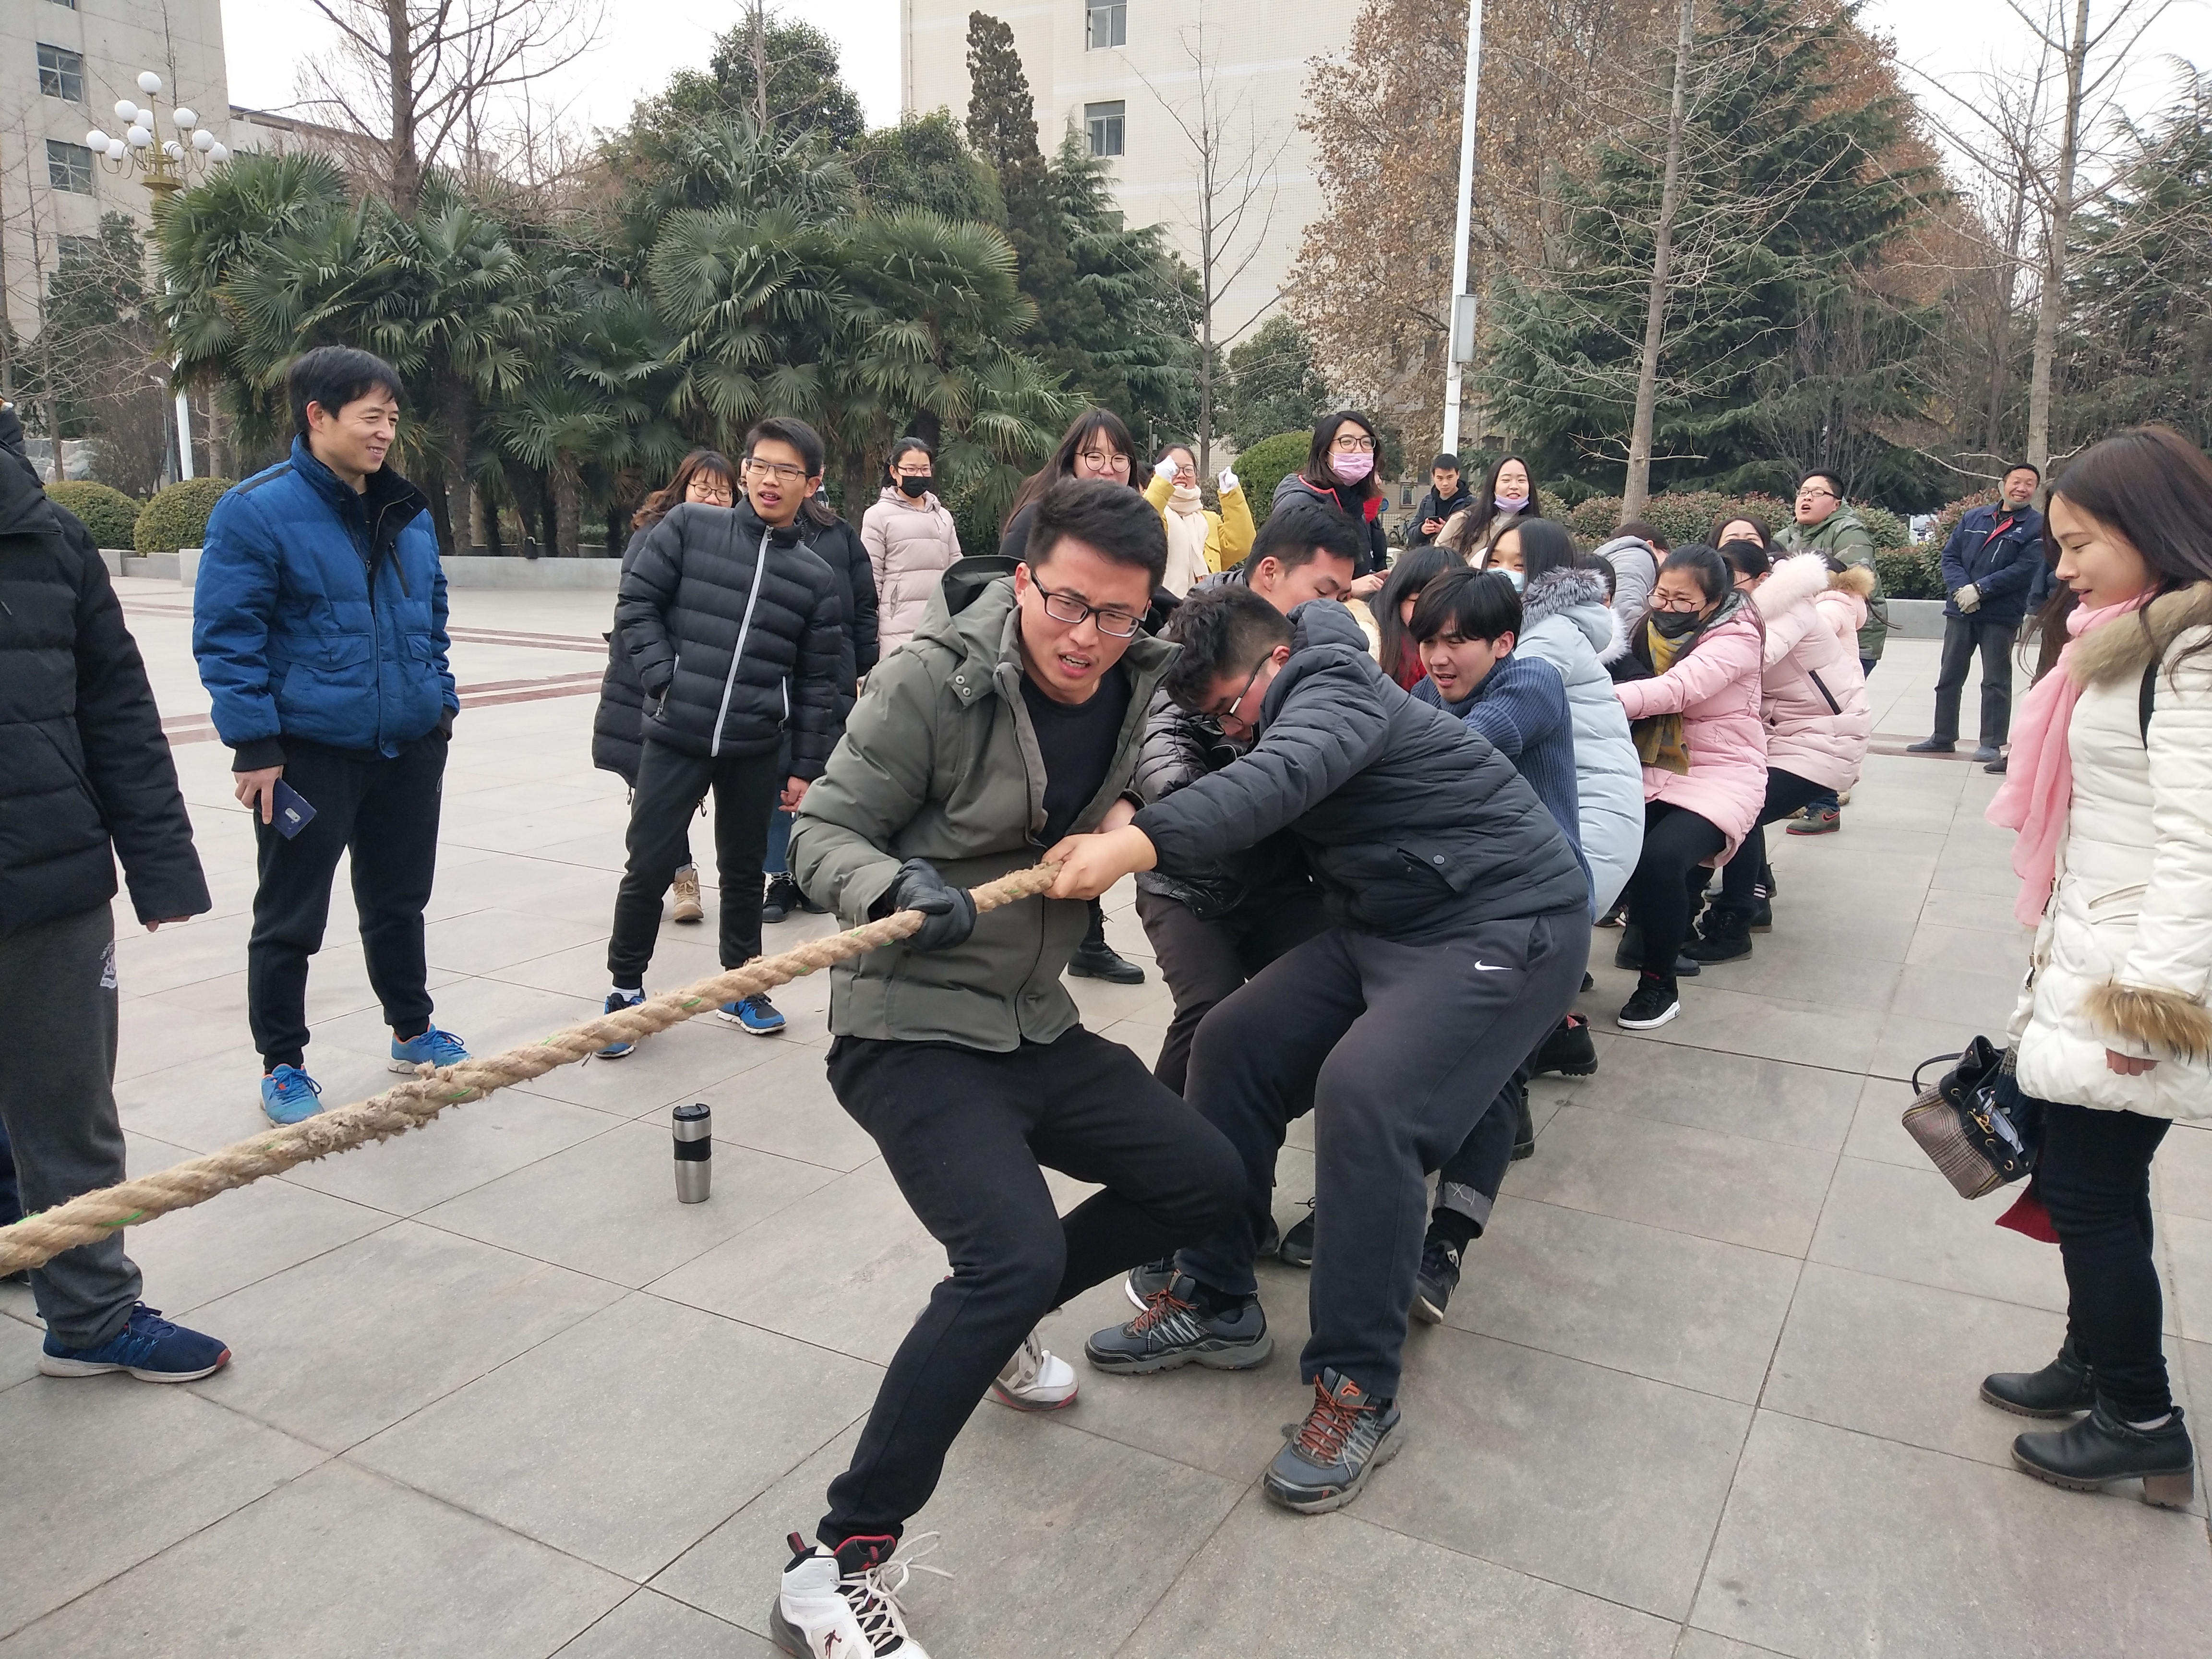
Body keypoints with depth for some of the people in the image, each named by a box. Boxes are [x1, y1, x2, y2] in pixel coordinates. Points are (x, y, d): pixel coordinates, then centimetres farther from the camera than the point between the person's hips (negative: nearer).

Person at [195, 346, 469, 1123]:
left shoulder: (408, 512, 8)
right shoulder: (256, 510, -13)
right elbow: (226, 636, -14)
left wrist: (441, 701, 15)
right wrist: (255, 744, -17)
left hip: (410, 750, 6)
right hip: (308, 756, -6)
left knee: (400, 903, 20)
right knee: (290, 920, 7)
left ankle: (413, 1031, 37)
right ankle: (282, 1065, 23)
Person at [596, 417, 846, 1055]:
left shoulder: (816, 577, 3)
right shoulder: (689, 528, -1)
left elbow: (818, 681, 7)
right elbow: (636, 605, 0)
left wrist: (806, 766, 6)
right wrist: (666, 681, -11)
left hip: (758, 747, 2)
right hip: (676, 735, -1)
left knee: (744, 867, 14)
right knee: (647, 866, 3)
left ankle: (742, 984, 31)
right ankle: (626, 989, 21)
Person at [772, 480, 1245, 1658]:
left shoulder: (1132, 683, -1)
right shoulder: (933, 682, -18)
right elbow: (824, 831, -14)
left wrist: (1134, 803, -1)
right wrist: (892, 888, -35)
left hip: (1038, 1029, 8)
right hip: (911, 1033, -8)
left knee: (1207, 1181, 11)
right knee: (1019, 1254, -27)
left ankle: (992, 1318, 30)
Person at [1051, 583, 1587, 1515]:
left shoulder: (1333, 687, -17)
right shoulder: (1296, 705, 11)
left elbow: (1280, 778, -40)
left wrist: (1139, 843, -53)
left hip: (1508, 923, -9)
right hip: (1385, 923, 9)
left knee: (1366, 1094, -28)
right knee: (1233, 1046, -4)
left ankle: (1360, 1394, -15)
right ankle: (1216, 1305, 9)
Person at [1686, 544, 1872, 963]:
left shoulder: (1789, 609, -17)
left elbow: (1759, 653, -38)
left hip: (1826, 735, -8)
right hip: (1776, 730, 8)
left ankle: (1732, 930, -9)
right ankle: (1753, 893, 27)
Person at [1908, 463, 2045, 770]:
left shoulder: (2038, 526, -3)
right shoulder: (1974, 518, 10)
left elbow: (2026, 569, -14)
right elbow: (1950, 556, 6)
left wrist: (1980, 590, -18)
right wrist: (1961, 588, -12)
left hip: (2001, 617, -4)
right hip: (1960, 611, 4)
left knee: (1996, 681, 2)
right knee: (1949, 676, 11)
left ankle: (1992, 743, 9)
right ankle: (1943, 737, 23)